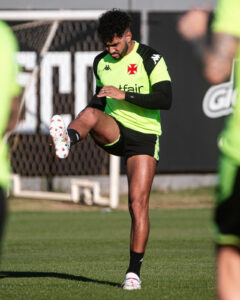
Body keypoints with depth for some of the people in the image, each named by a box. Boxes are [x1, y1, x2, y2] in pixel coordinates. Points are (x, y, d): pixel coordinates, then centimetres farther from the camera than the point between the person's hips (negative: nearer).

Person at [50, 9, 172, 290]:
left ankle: (134, 272, -4)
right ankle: (67, 139, -67)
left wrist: (124, 95, -23)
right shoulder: (101, 62, 10)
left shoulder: (151, 59, -6)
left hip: (144, 136, -3)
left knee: (138, 203, -11)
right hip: (113, 132, 3)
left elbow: (165, 99, -16)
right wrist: (96, 103, 3)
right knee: (91, 113, -32)